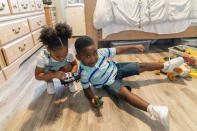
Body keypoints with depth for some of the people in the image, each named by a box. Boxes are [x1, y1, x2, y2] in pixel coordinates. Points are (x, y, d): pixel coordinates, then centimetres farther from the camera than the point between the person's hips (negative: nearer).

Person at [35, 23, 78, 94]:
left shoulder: (68, 53, -31)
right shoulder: (43, 56, -36)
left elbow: (75, 64, -15)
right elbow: (37, 76, -30)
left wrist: (72, 74, -37)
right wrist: (55, 75, -46)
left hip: (61, 70, 1)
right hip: (49, 71, -1)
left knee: (68, 66, -29)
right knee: (48, 72, -32)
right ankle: (50, 83, 4)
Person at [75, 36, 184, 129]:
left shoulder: (100, 52, -22)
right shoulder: (84, 73, -28)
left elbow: (117, 50, -9)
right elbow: (86, 89, -14)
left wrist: (133, 47, -8)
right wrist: (92, 97, -35)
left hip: (115, 68, 4)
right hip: (109, 83, -3)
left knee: (141, 66, 3)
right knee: (124, 92, -32)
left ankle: (166, 65, 24)